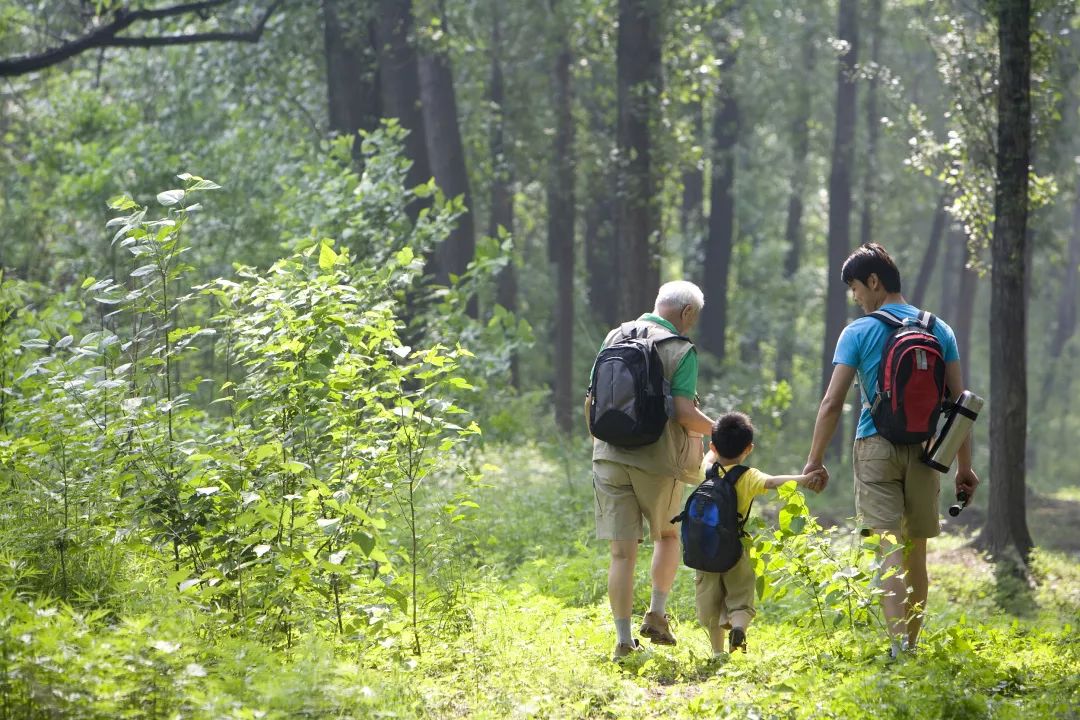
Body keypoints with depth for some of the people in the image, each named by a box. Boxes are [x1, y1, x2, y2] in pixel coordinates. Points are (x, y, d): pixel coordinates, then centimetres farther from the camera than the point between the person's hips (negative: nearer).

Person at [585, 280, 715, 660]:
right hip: (658, 461, -3)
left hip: (610, 458, 3)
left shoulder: (614, 337, 7)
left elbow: (591, 401, 10)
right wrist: (716, 430, 3)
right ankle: (657, 615, 16)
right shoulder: (681, 351, -7)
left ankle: (623, 638, 2)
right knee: (668, 535, 23)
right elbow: (684, 412, -16)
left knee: (622, 552, 3)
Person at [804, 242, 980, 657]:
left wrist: (815, 460, 0)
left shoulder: (859, 332, -3)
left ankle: (898, 645, -23)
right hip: (924, 448, 4)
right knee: (916, 553, 14)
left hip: (876, 447, -4)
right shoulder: (939, 330, 8)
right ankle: (911, 644, 24)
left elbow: (832, 402, -7)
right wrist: (964, 466, 10)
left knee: (889, 548, -9)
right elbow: (958, 401, 6)